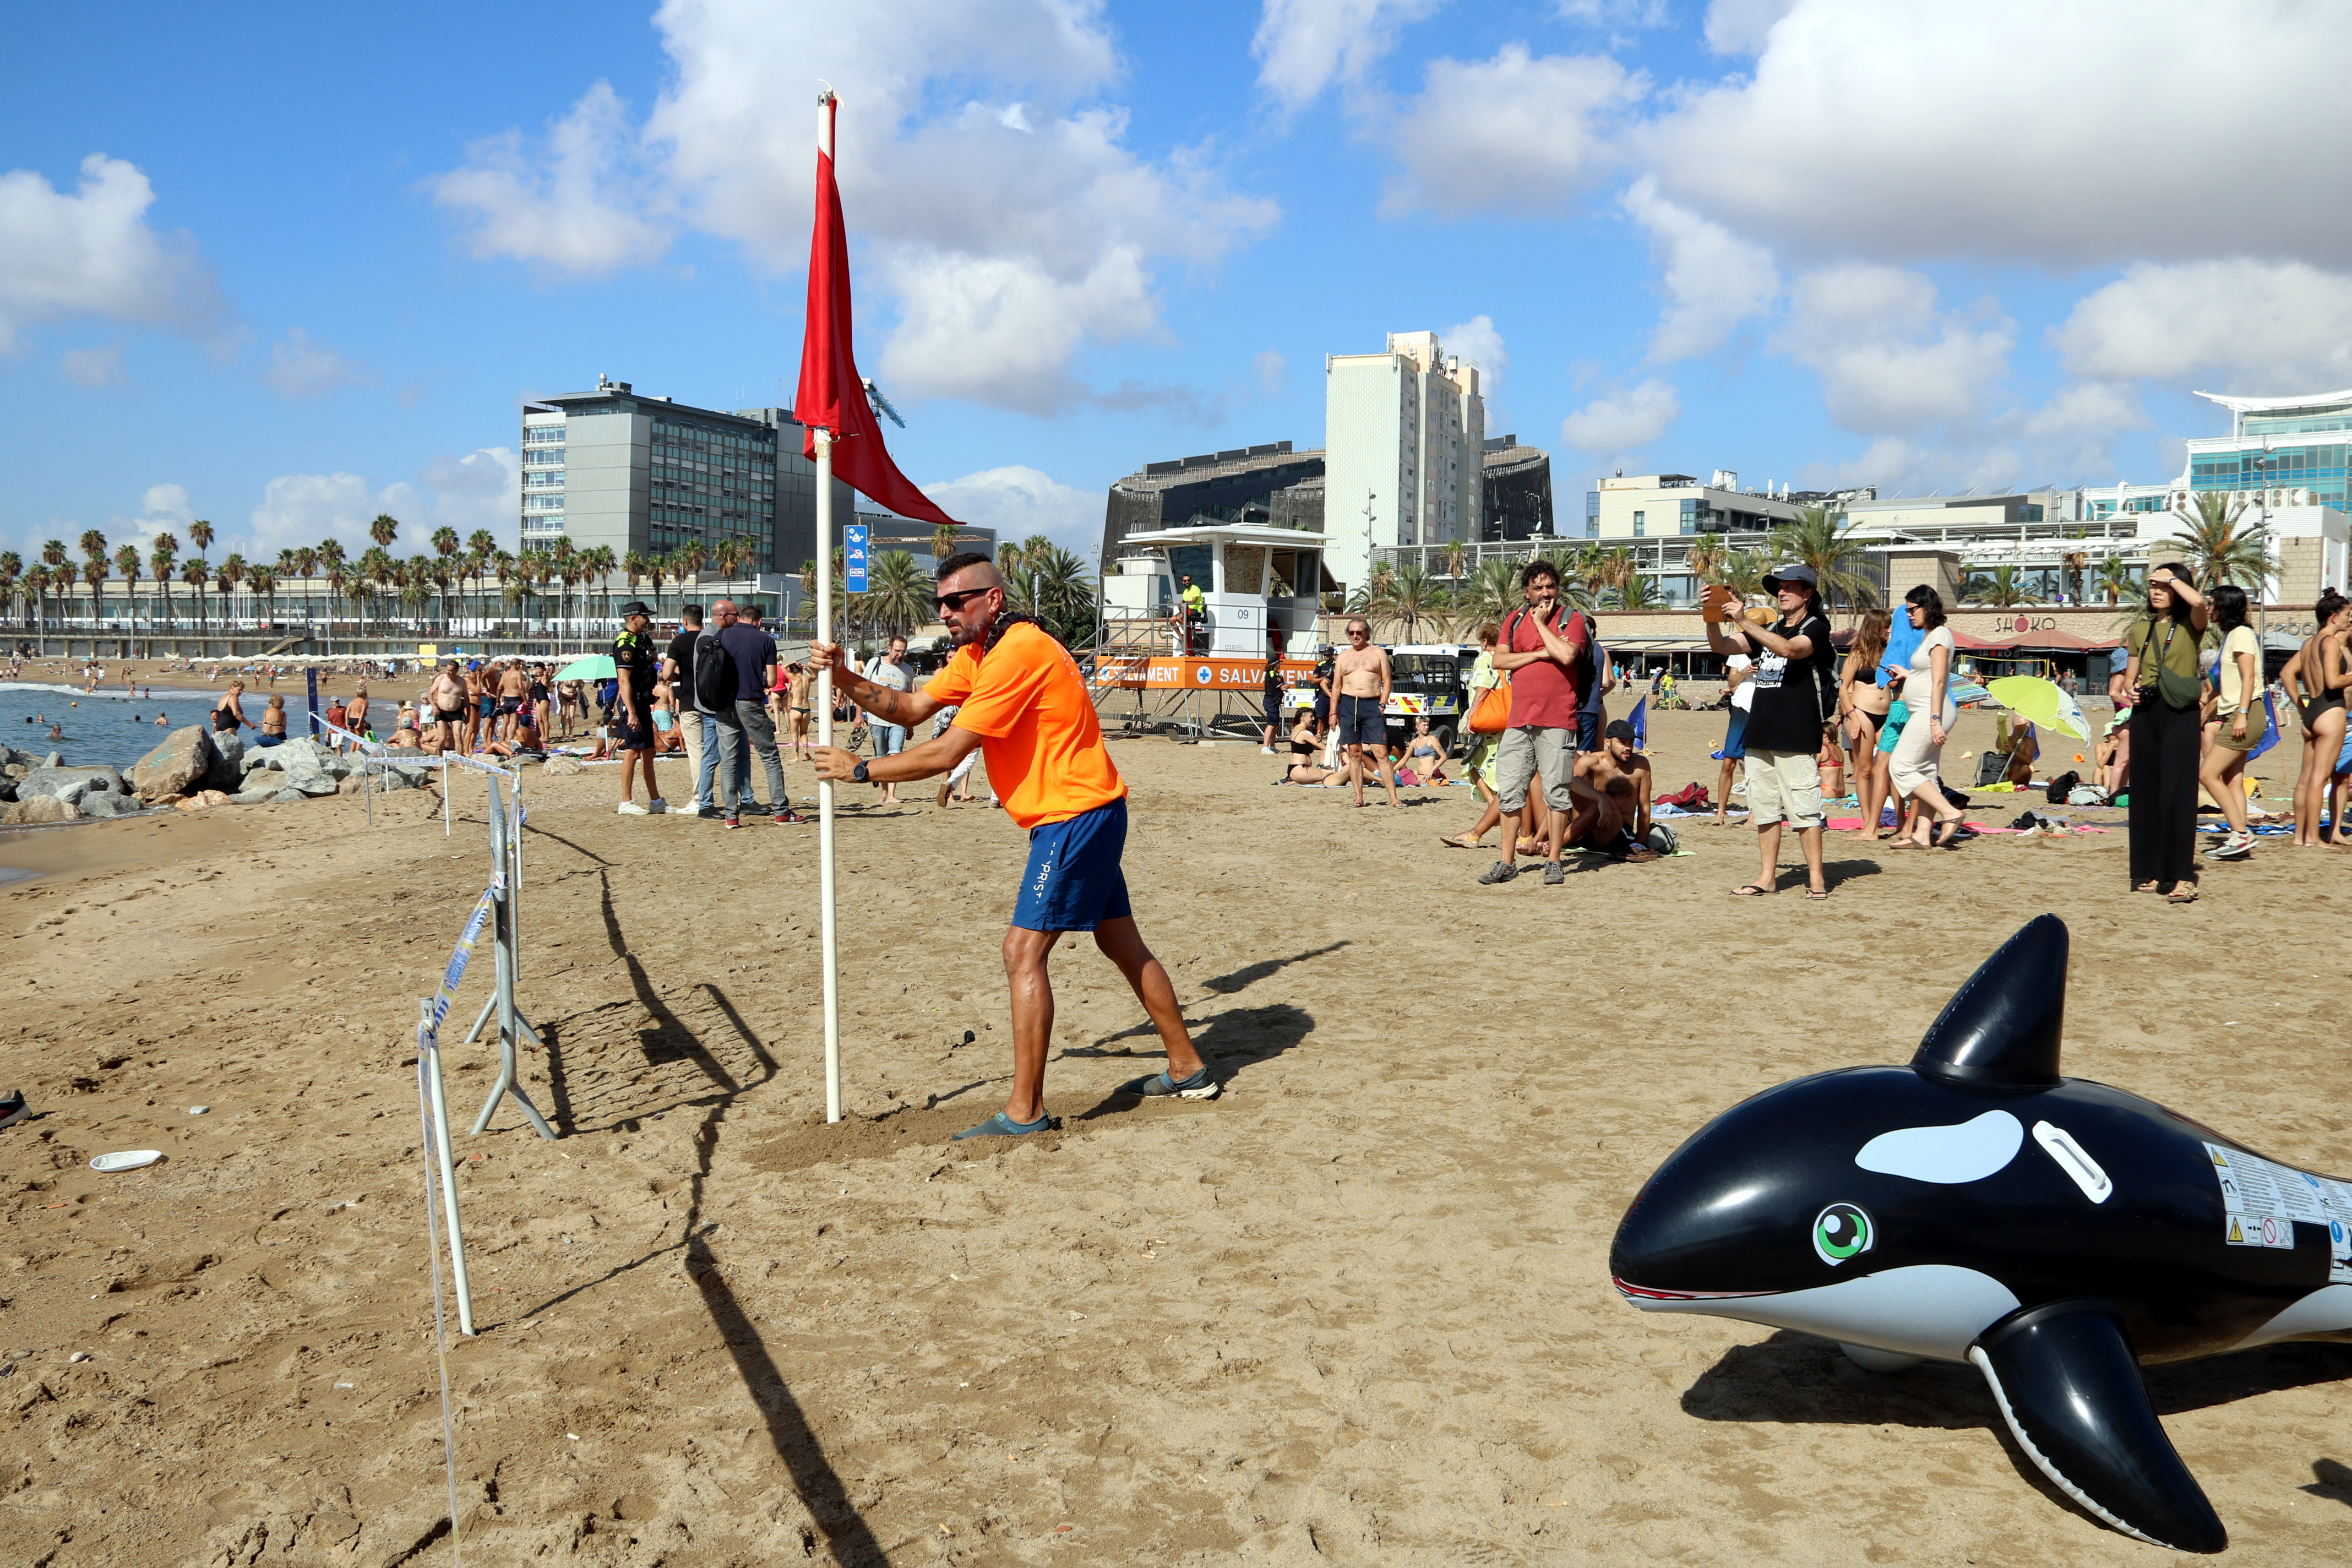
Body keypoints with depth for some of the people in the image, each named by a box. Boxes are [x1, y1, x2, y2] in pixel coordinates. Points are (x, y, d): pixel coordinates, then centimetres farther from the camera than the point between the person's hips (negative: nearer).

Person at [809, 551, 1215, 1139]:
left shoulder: (1017, 653, -21)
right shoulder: (977, 653, 11)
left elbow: (947, 753, -22)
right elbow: (912, 708, 9)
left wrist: (860, 769, -14)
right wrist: (847, 679, -6)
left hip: (1075, 815, -11)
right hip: (1089, 813, 11)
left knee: (1024, 952, -11)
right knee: (1122, 943, 16)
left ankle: (1024, 1111, -7)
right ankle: (1188, 1069, 27)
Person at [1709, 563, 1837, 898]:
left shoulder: (1816, 628, -1)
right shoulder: (1769, 630, 20)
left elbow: (1789, 649, -22)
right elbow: (1722, 647, 12)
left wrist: (1742, 620, -25)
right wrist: (1712, 617, -7)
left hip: (1797, 737, -7)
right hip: (1759, 733, 7)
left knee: (1803, 810, -7)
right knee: (1764, 810, 8)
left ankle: (1816, 878, -2)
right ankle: (1768, 877, 13)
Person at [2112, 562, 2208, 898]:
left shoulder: (2190, 625, 2)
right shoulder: (2140, 628, 14)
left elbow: (2198, 601, -23)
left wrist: (2173, 578, -7)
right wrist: (2128, 690, -6)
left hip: (2180, 712, -5)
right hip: (2145, 712, 5)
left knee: (2177, 791, -10)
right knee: (2145, 792, 6)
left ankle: (2181, 876, -12)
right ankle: (2149, 871, 13)